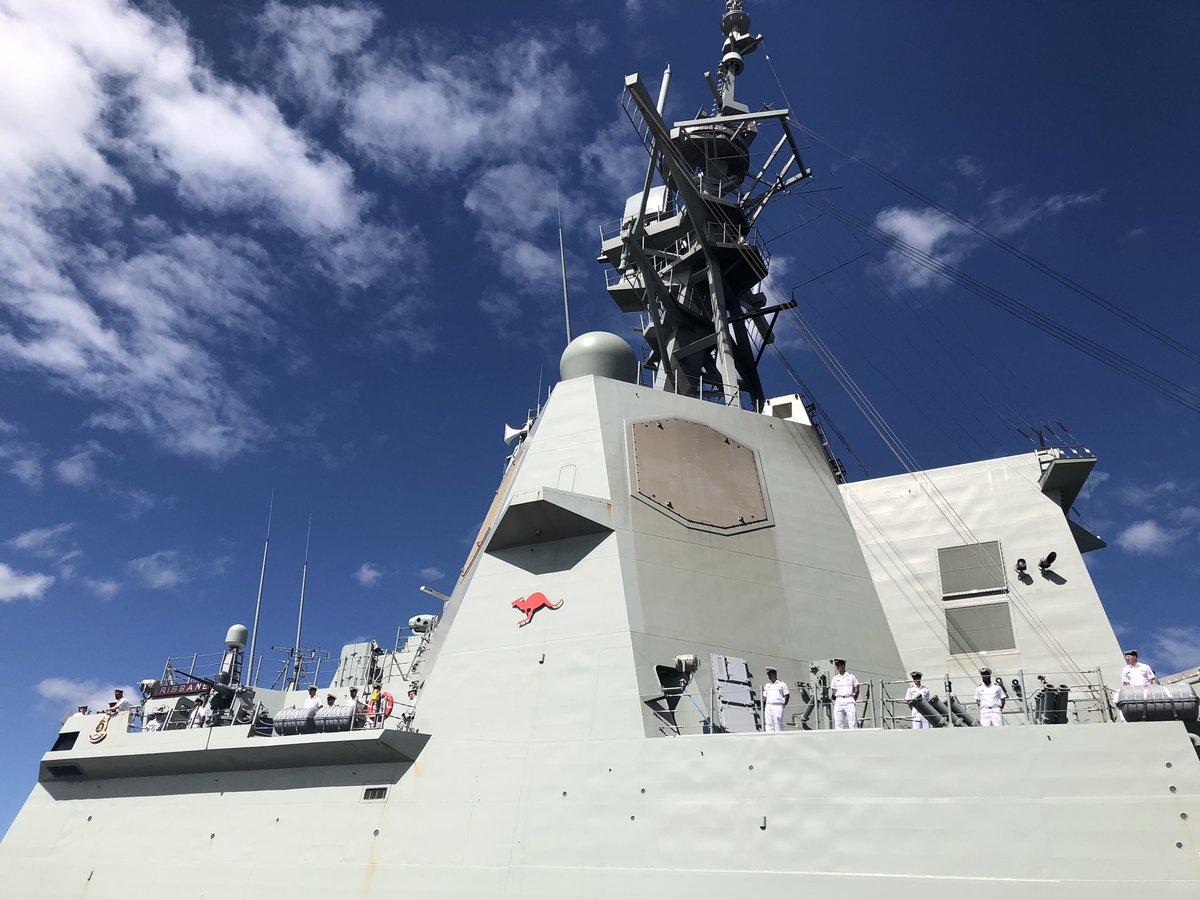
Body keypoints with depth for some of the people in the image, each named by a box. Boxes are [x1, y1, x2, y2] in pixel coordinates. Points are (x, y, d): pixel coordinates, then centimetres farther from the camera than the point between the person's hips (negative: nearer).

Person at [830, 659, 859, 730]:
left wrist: (853, 700, 1)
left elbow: (857, 690, 9)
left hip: (849, 700, -2)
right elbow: (834, 692, 14)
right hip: (839, 701, 2)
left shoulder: (851, 677, 10)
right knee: (838, 723, -3)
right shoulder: (835, 678, 16)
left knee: (853, 723, -7)